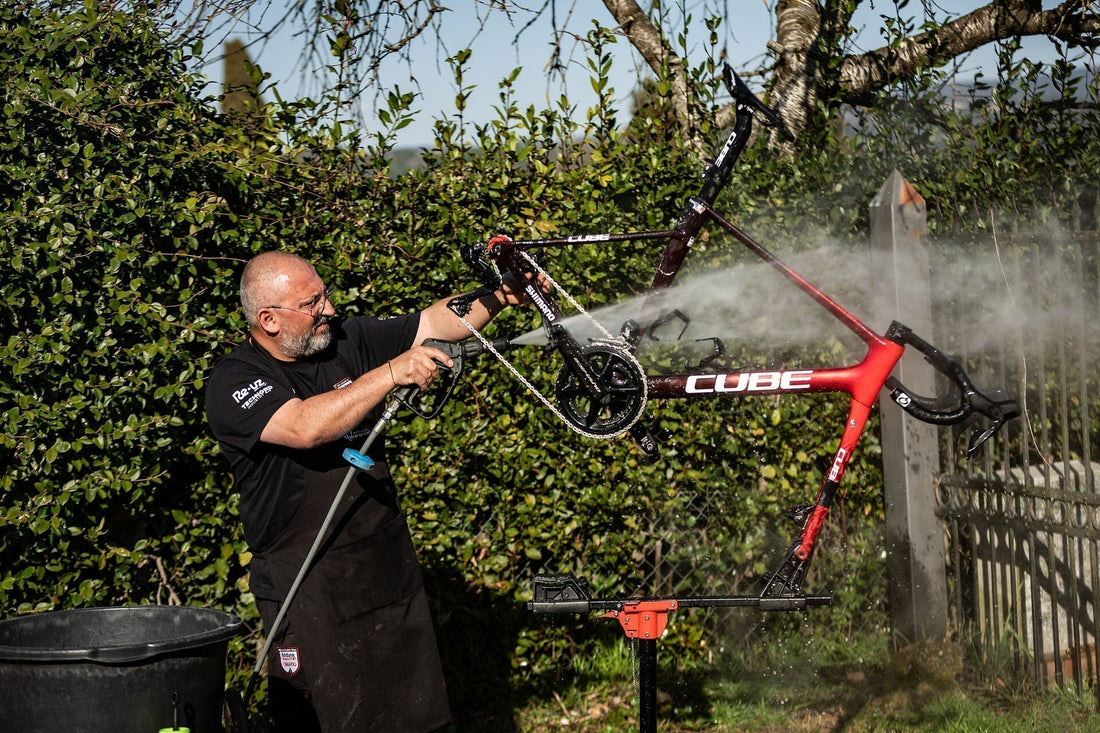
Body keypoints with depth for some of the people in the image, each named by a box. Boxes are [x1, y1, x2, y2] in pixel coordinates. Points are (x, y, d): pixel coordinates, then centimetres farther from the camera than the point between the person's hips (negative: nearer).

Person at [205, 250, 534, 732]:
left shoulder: (345, 341, 7)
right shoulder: (233, 382, -13)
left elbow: (435, 323, 8)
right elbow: (306, 427, -30)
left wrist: (499, 297, -8)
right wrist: (391, 373, -33)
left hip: (390, 569, 6)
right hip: (308, 590, -6)